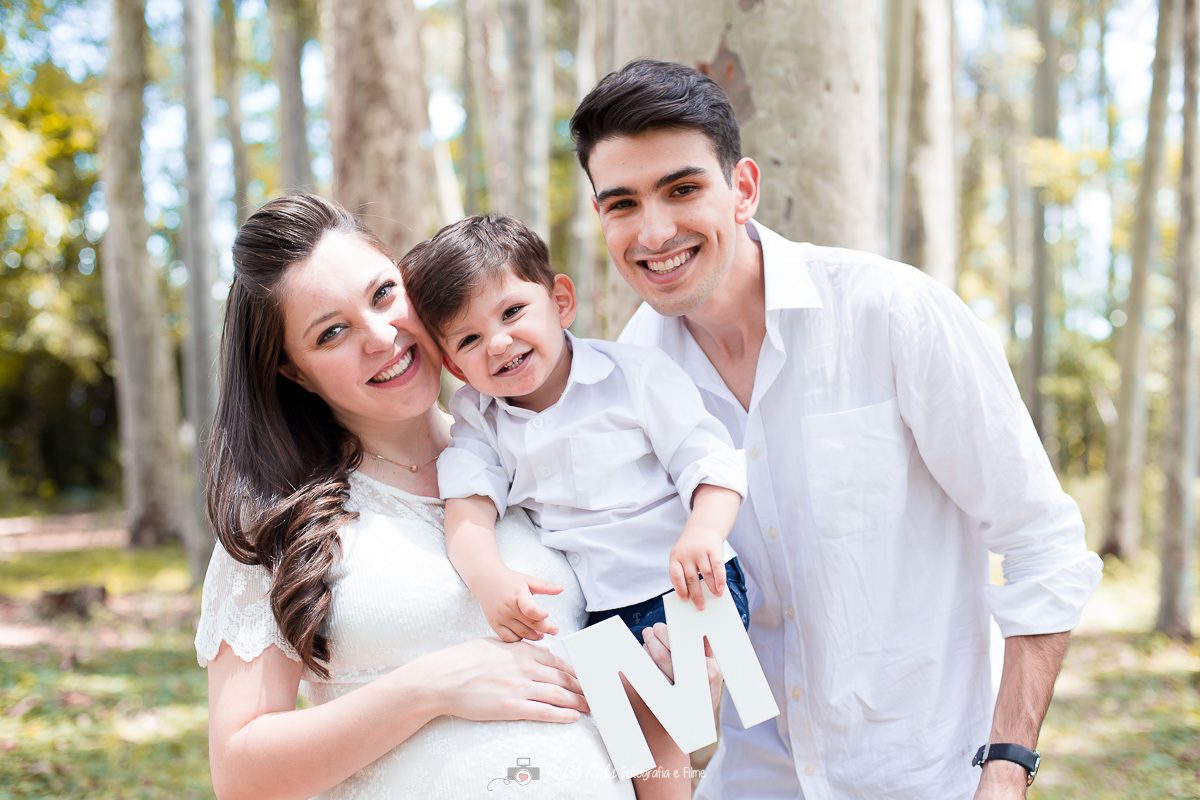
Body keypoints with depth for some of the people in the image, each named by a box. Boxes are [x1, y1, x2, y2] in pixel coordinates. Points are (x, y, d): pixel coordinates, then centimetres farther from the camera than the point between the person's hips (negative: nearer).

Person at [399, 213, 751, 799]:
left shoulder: (637, 373, -7)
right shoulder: (477, 420, 4)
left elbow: (708, 457, -11)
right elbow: (468, 503, -10)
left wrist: (703, 532, -31)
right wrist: (487, 575, -31)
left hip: (683, 583, -4)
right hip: (595, 608, 5)